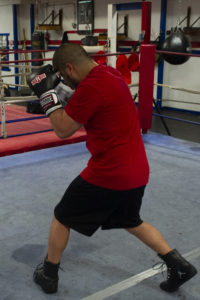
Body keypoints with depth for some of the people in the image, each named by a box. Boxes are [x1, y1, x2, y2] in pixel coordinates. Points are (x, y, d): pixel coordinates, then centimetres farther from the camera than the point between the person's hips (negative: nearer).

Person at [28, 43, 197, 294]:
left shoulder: (91, 86, -21)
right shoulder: (110, 73, 8)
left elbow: (63, 130, -14)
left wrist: (47, 93, -4)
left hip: (108, 174, -8)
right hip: (137, 171, 9)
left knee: (62, 217, 13)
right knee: (131, 221, 29)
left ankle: (48, 275, 29)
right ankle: (178, 265, 26)